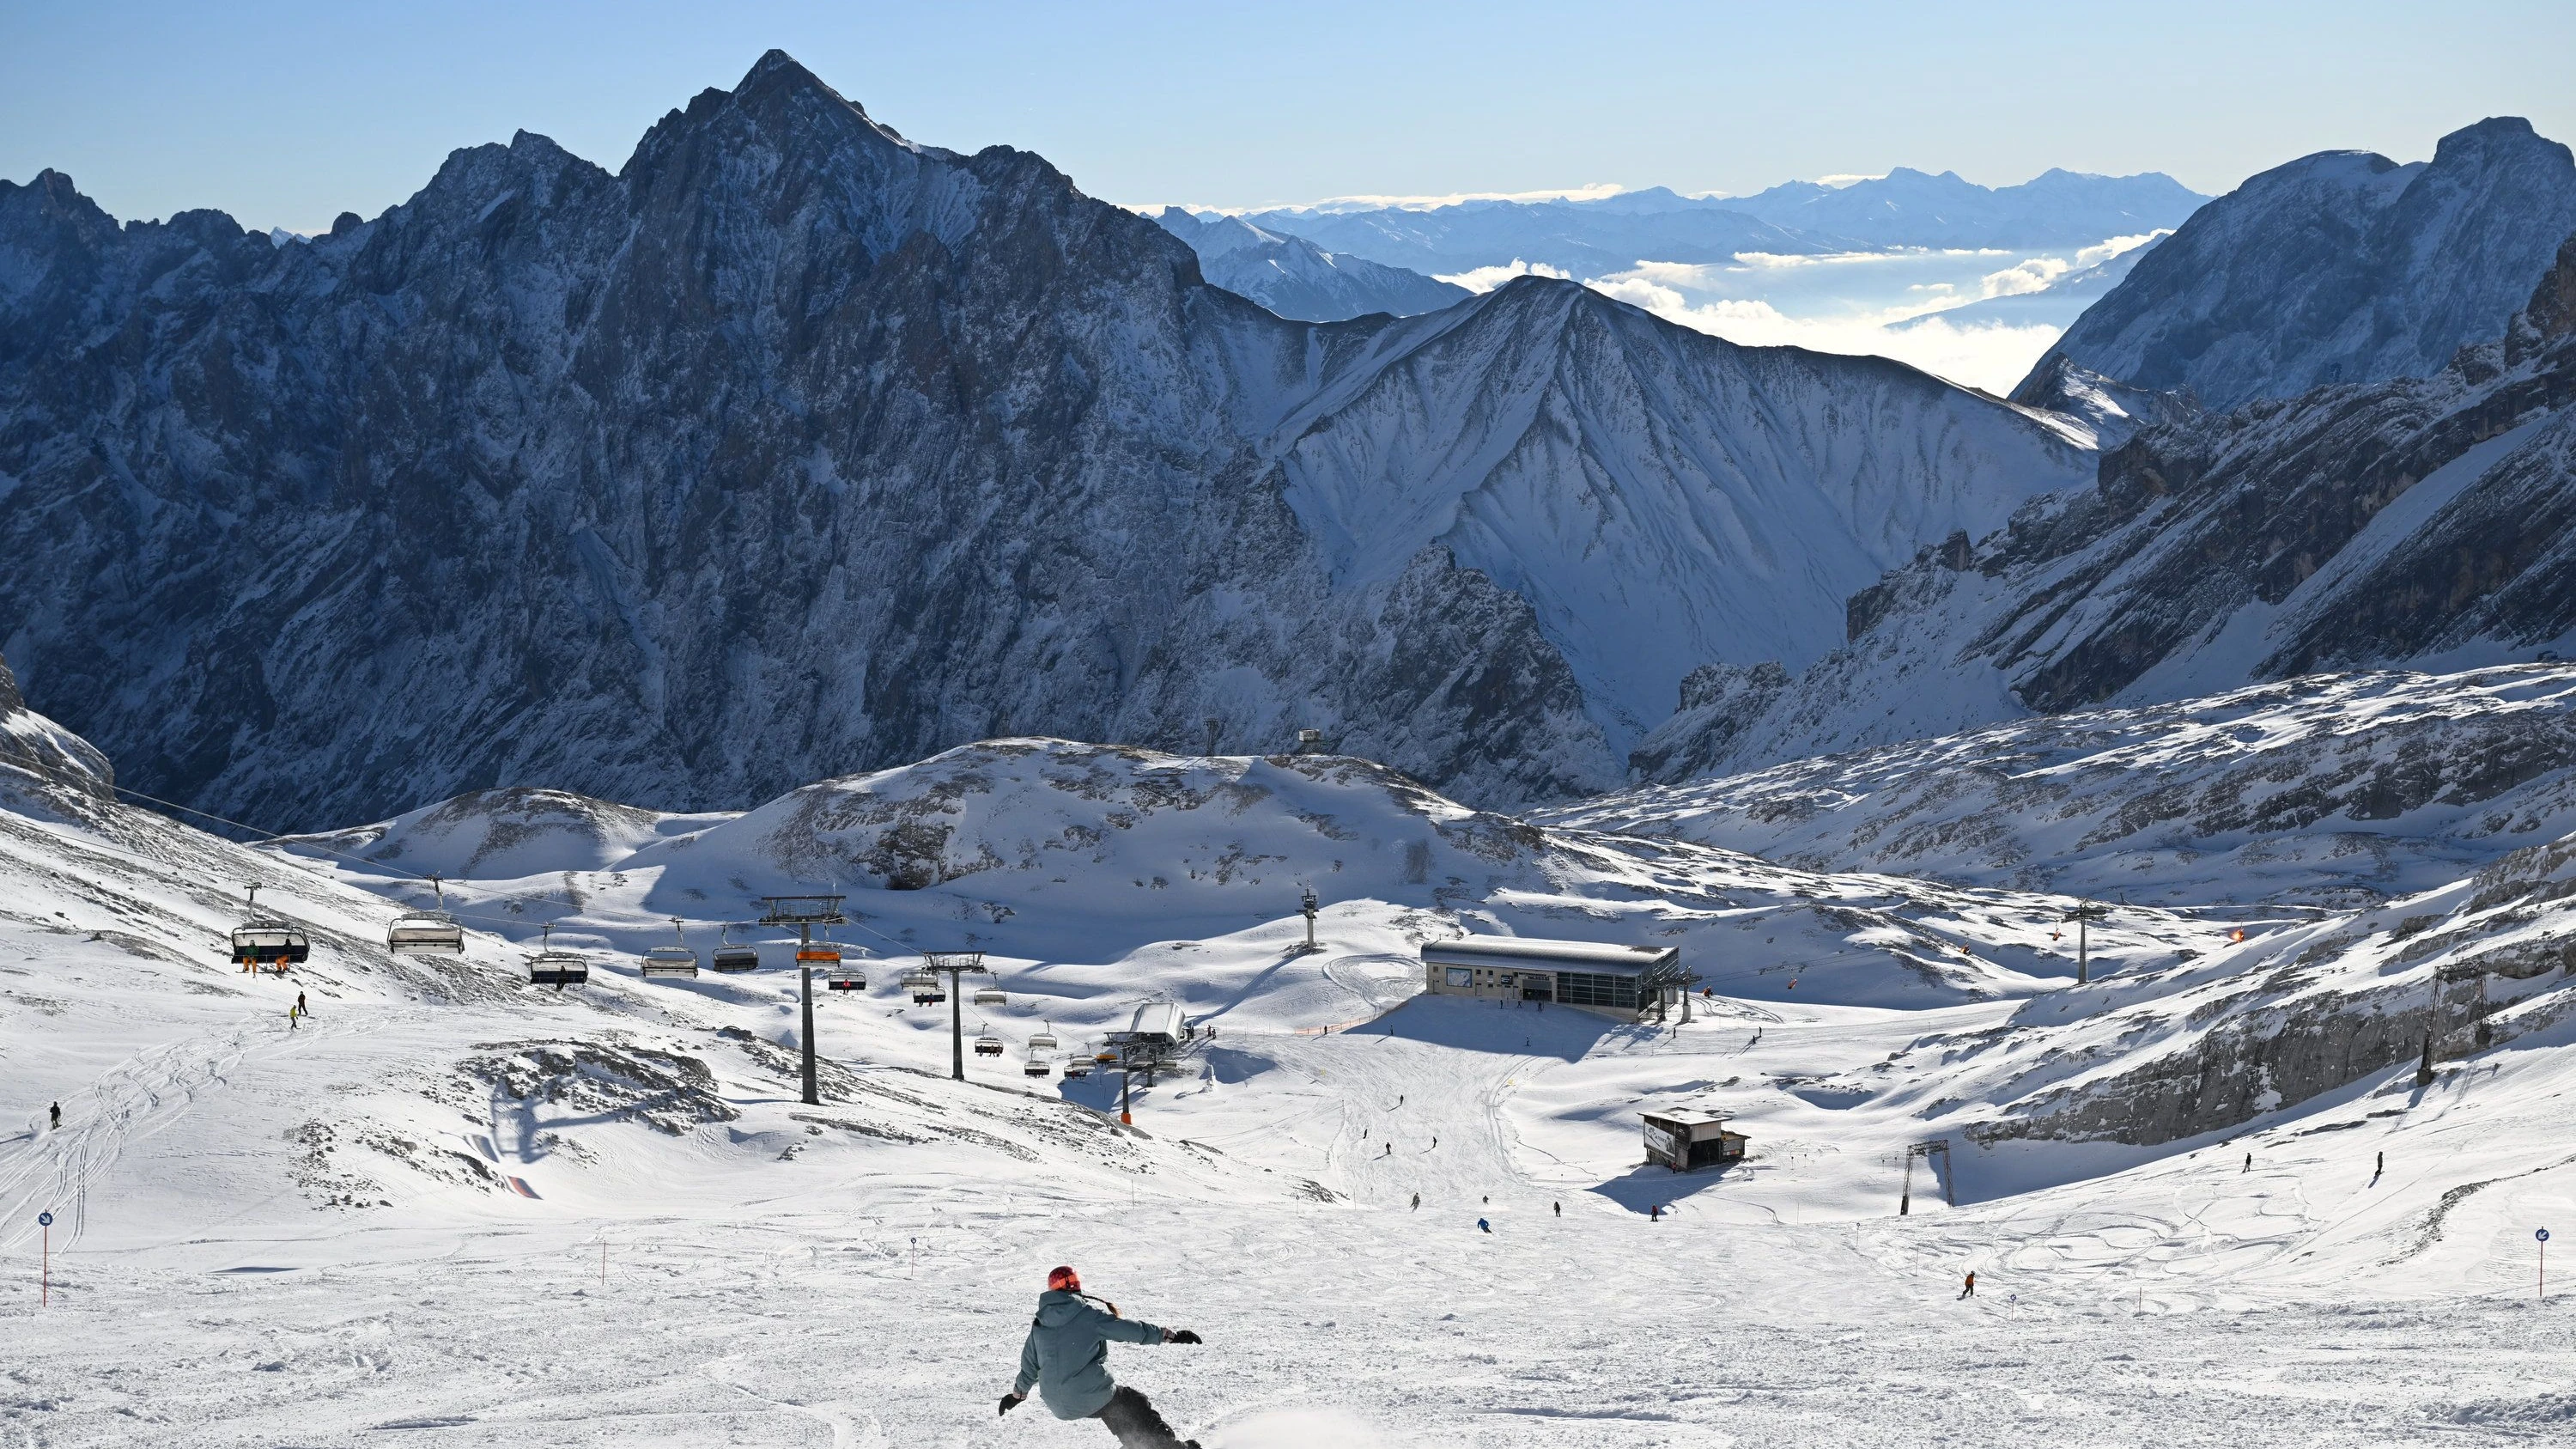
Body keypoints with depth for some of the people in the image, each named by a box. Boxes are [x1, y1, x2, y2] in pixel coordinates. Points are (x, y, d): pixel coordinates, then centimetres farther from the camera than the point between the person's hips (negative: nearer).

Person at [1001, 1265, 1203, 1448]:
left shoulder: (1039, 1324, 10)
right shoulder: (1088, 1313, -7)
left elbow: (1029, 1364, 21)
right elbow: (1128, 1329, -9)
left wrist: (1018, 1393, 37)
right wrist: (1169, 1335, -5)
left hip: (1058, 1406, 6)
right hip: (1093, 1395, -6)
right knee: (1139, 1408, 8)